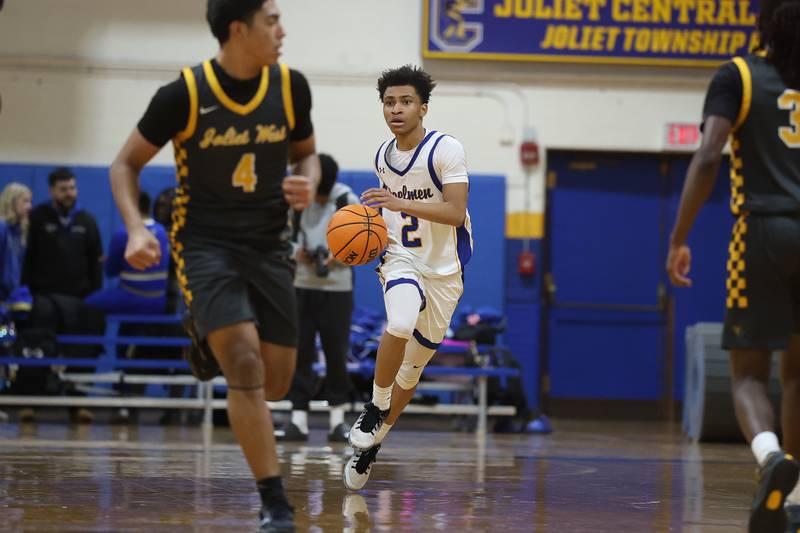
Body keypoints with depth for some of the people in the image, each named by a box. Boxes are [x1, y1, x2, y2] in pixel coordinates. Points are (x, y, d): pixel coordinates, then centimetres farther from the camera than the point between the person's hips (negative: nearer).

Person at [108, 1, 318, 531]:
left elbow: (305, 153, 15)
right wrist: (137, 229, -17)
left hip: (269, 245, 4)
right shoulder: (184, 94, -13)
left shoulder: (291, 87, -3)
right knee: (246, 366, -22)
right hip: (205, 243, -4)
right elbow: (126, 164, -1)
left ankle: (210, 340, 38)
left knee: (276, 384, 4)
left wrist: (308, 183, -9)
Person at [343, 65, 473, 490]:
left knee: (412, 367, 7)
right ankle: (377, 406, -13)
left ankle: (371, 443, 24)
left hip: (444, 270, -2)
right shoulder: (383, 156, 5)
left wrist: (400, 203, -34)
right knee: (400, 324, -33)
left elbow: (454, 212, -24)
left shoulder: (446, 149, -14)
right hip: (401, 259, 2)